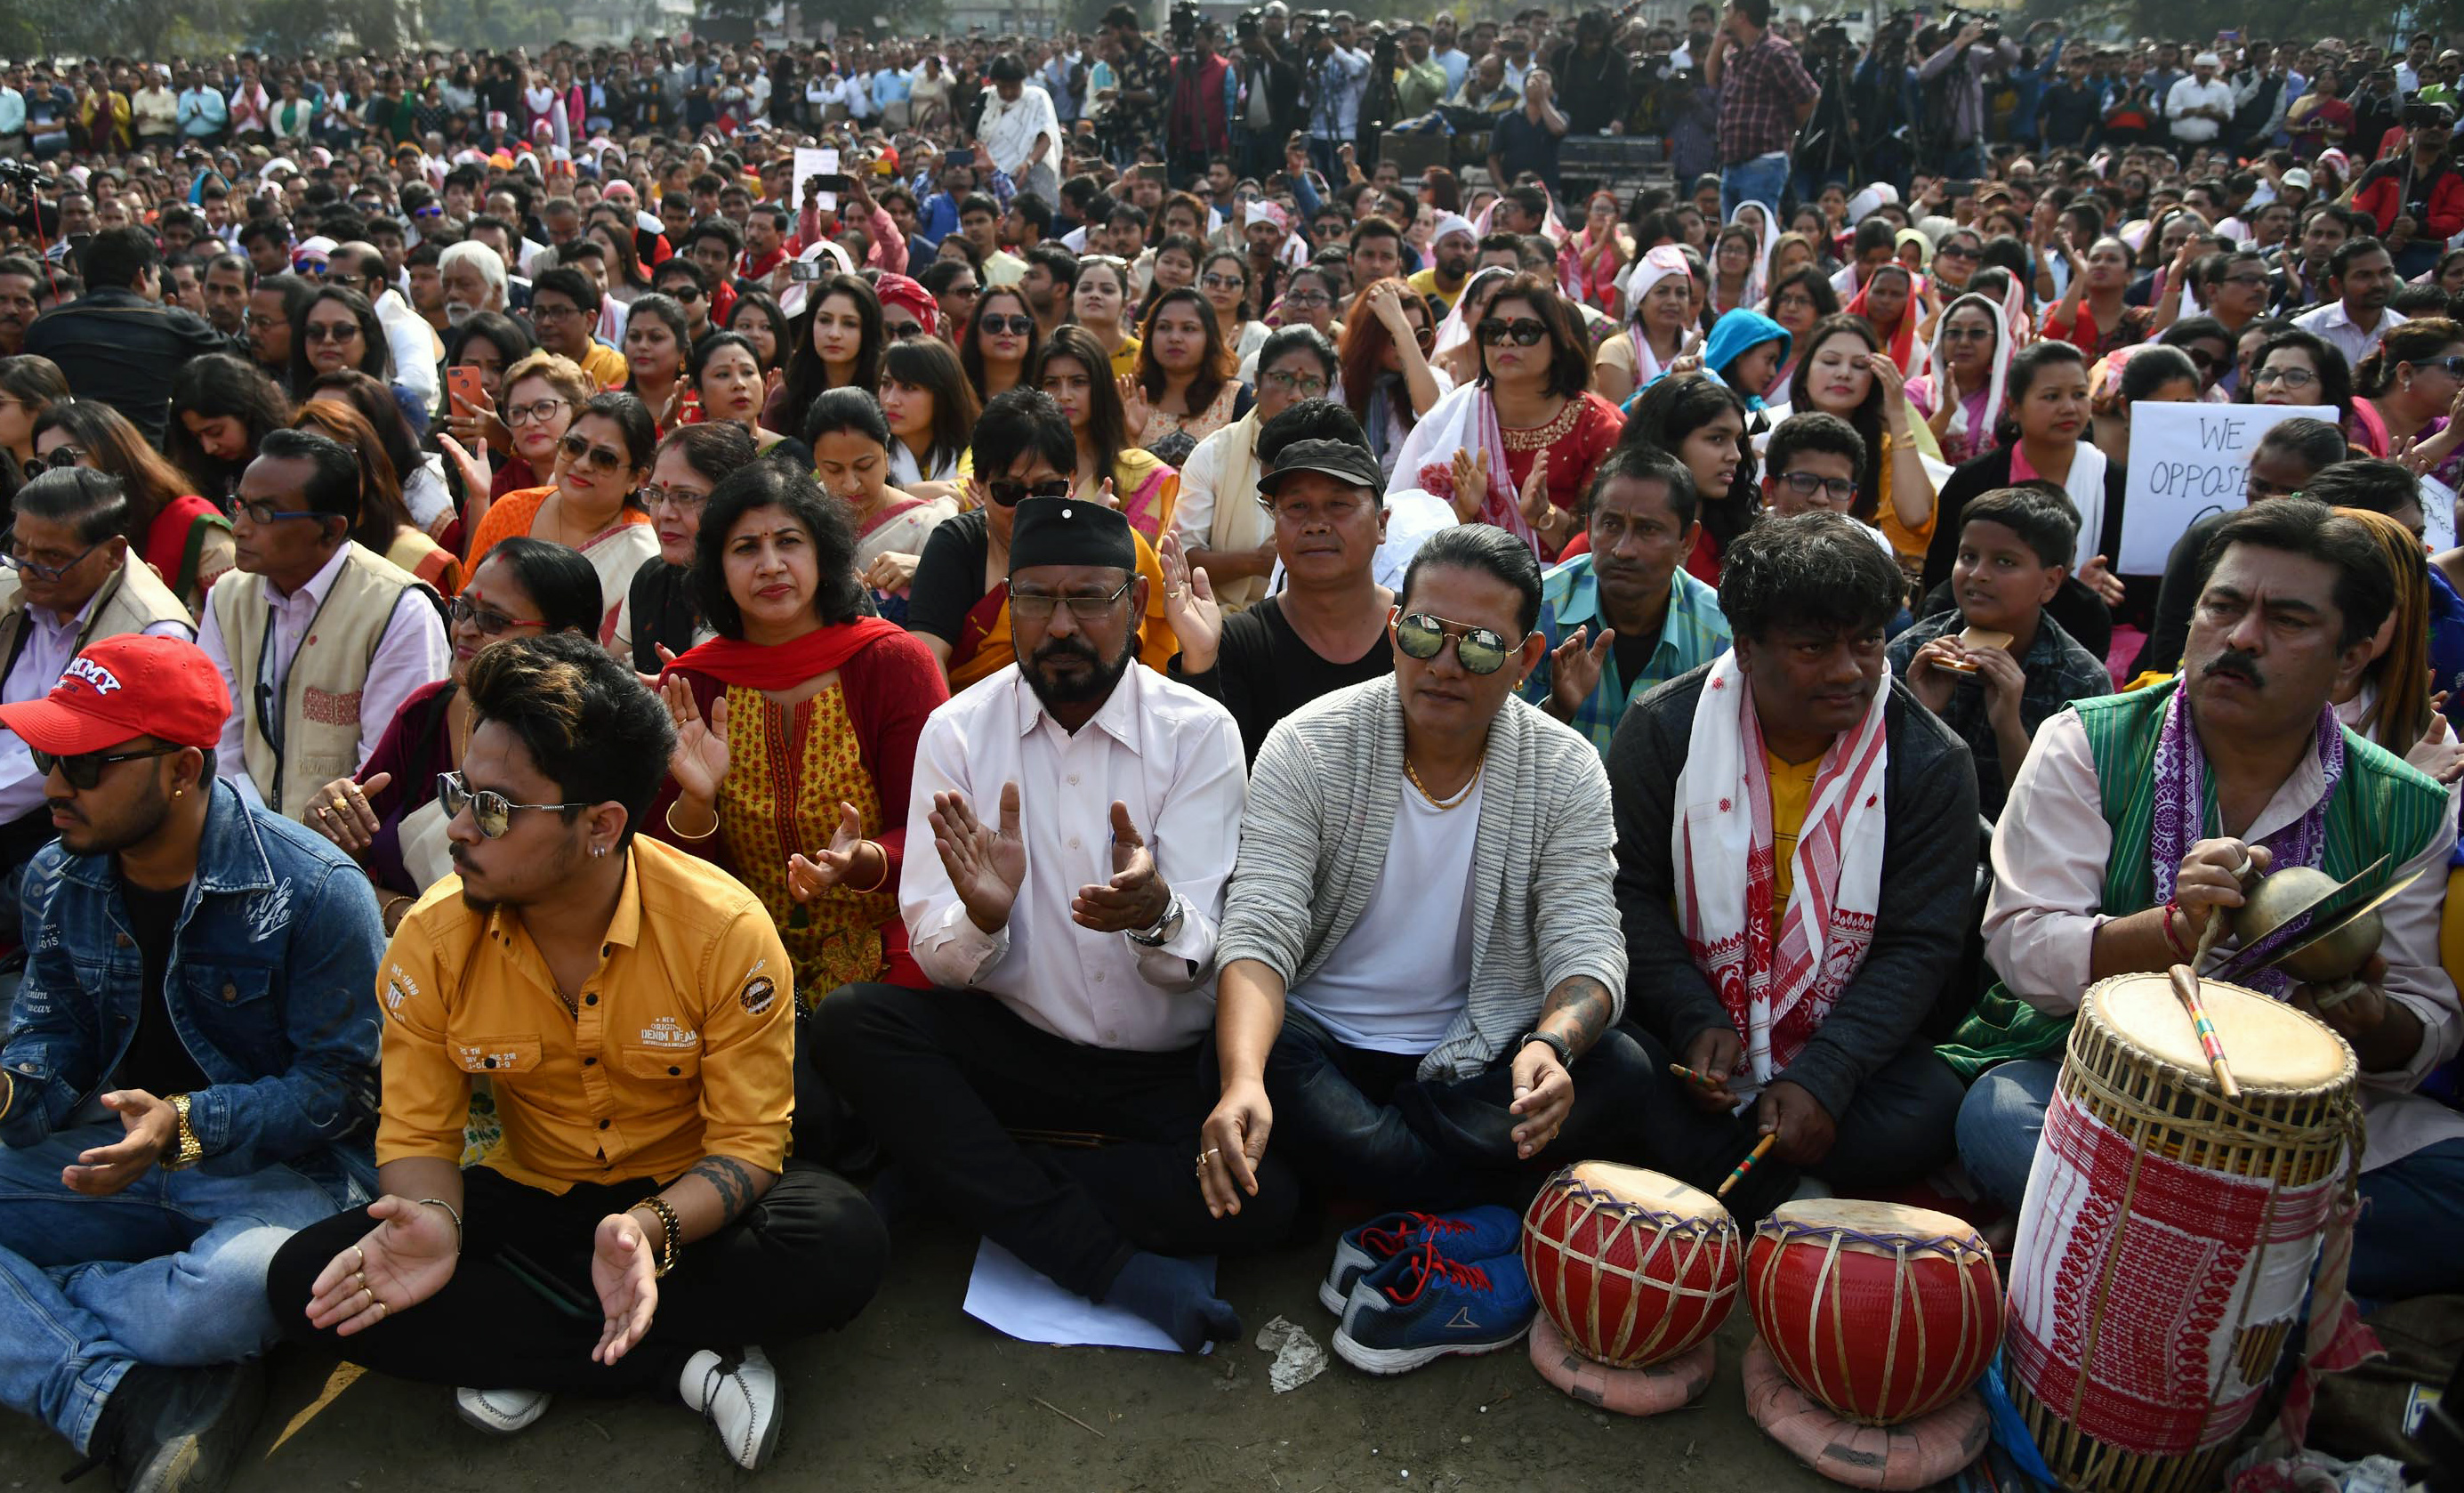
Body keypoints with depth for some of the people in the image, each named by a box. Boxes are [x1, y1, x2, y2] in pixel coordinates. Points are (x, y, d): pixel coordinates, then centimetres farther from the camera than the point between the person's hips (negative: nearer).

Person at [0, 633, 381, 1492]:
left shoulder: (314, 893, -17)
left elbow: (340, 1086, -14)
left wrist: (187, 1124, -27)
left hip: (276, 1169, -6)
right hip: (118, 1154, 6)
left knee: (237, 1289, -39)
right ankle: (131, 1402, -28)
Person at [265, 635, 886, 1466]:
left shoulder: (726, 932, -22)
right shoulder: (434, 939, -12)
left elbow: (748, 1142, -17)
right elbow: (417, 1131, -5)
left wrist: (652, 1228, -38)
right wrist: (435, 1220, -29)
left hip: (687, 1206, -3)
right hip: (532, 1200, 4)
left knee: (843, 1245, -33)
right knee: (308, 1284, -21)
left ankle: (519, 1352, -18)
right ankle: (687, 1358, -20)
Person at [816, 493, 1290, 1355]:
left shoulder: (1198, 731, -5)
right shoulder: (957, 730, -1)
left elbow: (1200, 956, -12)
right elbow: (935, 953, -7)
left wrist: (1156, 914, -37)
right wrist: (982, 918, -31)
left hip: (1168, 1071, -1)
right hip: (1015, 1049, 2)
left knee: (1263, 1192, -27)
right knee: (849, 1022, -24)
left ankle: (965, 1175, -9)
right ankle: (1114, 1266, -22)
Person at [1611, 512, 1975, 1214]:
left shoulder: (1933, 763, -8)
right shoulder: (1665, 728, -7)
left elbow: (1919, 944, -9)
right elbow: (1629, 890, -3)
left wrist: (1823, 1077, -21)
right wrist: (1695, 1020, -17)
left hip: (1841, 1041, 1)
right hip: (1685, 1024, 0)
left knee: (1928, 1113, -29)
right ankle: (1791, 1196, -12)